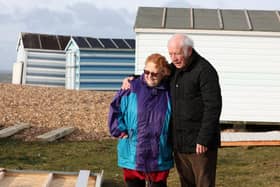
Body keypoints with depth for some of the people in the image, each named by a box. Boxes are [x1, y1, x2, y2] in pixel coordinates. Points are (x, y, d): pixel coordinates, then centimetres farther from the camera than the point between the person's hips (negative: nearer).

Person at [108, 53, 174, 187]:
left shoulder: (169, 93, -1)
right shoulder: (132, 88, -7)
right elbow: (115, 109, 1)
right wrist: (121, 131, -4)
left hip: (159, 156, 1)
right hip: (133, 155, -1)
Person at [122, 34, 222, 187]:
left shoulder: (204, 71, -14)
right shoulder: (174, 69, 10)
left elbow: (212, 107, -18)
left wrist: (204, 139, -21)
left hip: (199, 143, -8)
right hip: (179, 142, 8)